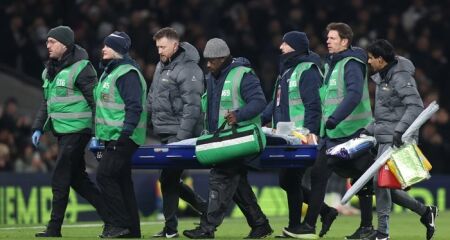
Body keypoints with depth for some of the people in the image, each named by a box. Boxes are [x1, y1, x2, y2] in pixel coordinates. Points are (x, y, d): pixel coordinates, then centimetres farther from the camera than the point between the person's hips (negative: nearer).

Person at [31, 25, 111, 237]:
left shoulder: (80, 69, -12)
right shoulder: (50, 71, 14)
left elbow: (96, 101, -14)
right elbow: (46, 102, 22)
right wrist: (38, 128, 13)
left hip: (76, 131, -9)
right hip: (62, 132, 9)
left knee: (60, 179, -7)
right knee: (77, 178, 11)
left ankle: (55, 227, -1)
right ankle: (110, 217, 18)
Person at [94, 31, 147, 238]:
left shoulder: (127, 73, -14)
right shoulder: (109, 72, 18)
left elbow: (134, 107, -21)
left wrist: (125, 133, -25)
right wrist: (100, 136, 23)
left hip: (123, 138, -10)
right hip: (112, 136, 10)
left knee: (104, 175, -14)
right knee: (122, 180, 10)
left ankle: (121, 222, -10)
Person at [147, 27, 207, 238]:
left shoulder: (188, 70, -14)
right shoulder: (161, 66, 14)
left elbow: (191, 108, -19)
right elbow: (152, 98, 23)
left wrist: (182, 138, -23)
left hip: (179, 134, -9)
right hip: (164, 134, 9)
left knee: (168, 179, -9)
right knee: (170, 179, 12)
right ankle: (204, 207, 25)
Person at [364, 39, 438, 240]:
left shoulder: (401, 78, -12)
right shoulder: (382, 78, 18)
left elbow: (415, 106, -23)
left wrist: (400, 129, -32)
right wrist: (370, 130, 22)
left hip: (397, 140, -10)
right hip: (385, 138, 10)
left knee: (380, 181, -13)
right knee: (386, 186, 7)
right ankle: (425, 212, 18)